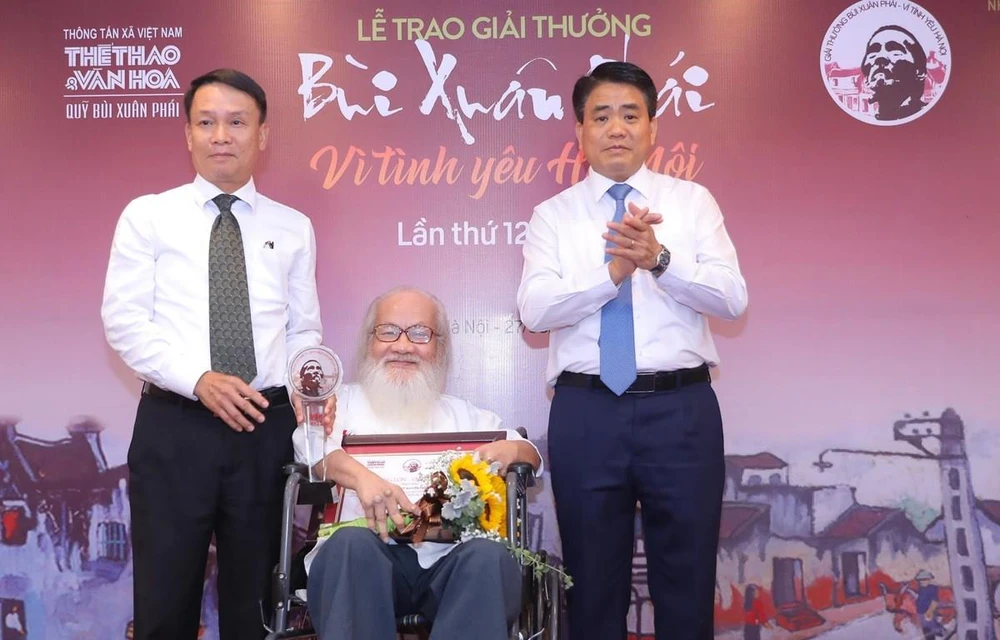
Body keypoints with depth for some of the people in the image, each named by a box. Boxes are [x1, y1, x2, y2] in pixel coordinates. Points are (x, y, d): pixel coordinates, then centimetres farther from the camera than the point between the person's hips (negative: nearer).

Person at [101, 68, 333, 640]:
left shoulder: (294, 228, 10)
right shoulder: (148, 217, 4)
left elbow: (303, 330, 10)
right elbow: (124, 322, -4)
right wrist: (198, 380, -17)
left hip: (267, 427, 2)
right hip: (175, 426, -1)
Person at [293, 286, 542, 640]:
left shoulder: (464, 414, 25)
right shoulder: (343, 401, 18)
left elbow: (534, 455, 21)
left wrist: (511, 449, -5)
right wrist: (360, 476, -24)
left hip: (449, 557, 2)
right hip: (367, 552, -1)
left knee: (490, 555, -31)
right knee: (351, 542, -35)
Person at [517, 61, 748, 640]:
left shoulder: (693, 201, 7)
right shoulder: (553, 215, 7)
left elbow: (732, 298, -5)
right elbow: (535, 310, -7)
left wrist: (660, 259, -21)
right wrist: (612, 271, -21)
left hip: (682, 408, 0)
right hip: (586, 412, 1)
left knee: (688, 575, 9)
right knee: (593, 578, 12)